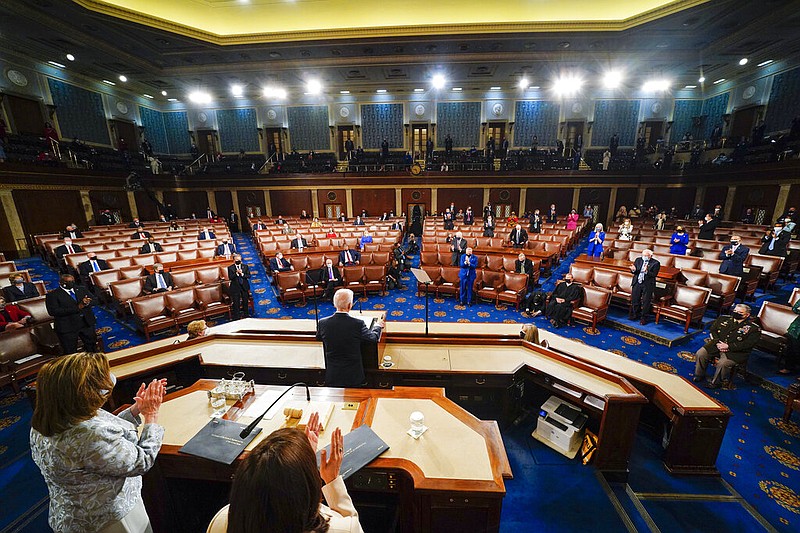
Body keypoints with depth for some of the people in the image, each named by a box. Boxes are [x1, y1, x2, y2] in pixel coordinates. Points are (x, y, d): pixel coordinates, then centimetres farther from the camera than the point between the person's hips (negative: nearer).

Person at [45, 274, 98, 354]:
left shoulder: (81, 290, 8)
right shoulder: (52, 295, -6)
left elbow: (93, 301, 5)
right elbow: (53, 311, -16)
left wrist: (86, 303, -19)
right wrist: (77, 307, -24)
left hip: (87, 323, 4)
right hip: (67, 327, -4)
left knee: (92, 347, 15)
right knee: (71, 353, 7)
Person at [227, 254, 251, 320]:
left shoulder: (245, 266, 2)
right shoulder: (230, 268, -3)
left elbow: (248, 276, -3)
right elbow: (230, 277, -12)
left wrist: (242, 274, -19)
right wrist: (236, 273, -24)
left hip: (244, 286, 2)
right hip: (235, 287, -2)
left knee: (246, 301, 13)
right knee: (236, 303, 3)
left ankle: (246, 315, 29)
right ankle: (236, 317, 14)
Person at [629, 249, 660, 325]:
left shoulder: (655, 263, -7)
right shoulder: (638, 260, 5)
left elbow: (654, 275, -15)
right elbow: (634, 272, 5)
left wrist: (647, 271, -32)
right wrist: (633, 270, -19)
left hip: (648, 284, -4)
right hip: (637, 283, 4)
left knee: (645, 302, 3)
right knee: (634, 299, 11)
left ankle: (643, 318, 15)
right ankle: (635, 315, 28)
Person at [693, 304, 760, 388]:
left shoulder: (754, 328, -1)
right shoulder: (723, 318, 10)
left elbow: (748, 344, -9)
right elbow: (713, 330, 9)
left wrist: (728, 346, -19)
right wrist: (717, 342, -7)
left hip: (736, 351, -4)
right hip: (717, 345, 4)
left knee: (723, 363, -29)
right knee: (700, 354, -18)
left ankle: (716, 382, -4)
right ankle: (699, 375, 2)